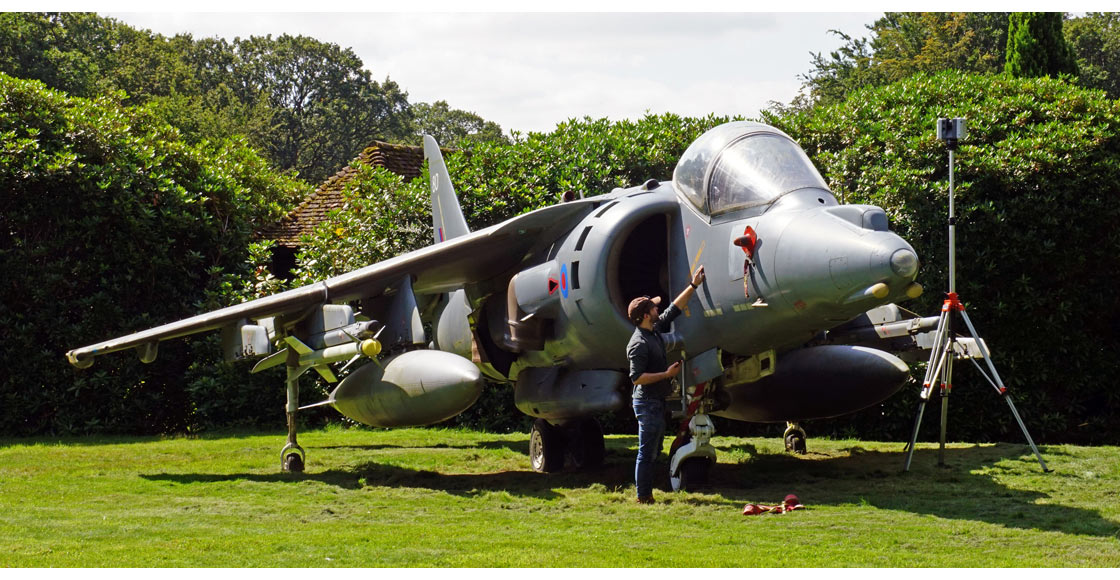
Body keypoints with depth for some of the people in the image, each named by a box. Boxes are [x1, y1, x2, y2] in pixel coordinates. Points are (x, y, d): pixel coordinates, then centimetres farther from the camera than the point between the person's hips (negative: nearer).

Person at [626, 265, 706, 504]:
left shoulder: (656, 329, 9)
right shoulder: (639, 343, -19)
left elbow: (674, 309, 21)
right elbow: (637, 377, -22)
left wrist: (693, 286, 20)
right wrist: (666, 374, -18)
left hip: (657, 401, 10)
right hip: (647, 402, -10)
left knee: (654, 450, 13)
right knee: (647, 452, -6)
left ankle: (647, 495, 18)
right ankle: (643, 497, -3)